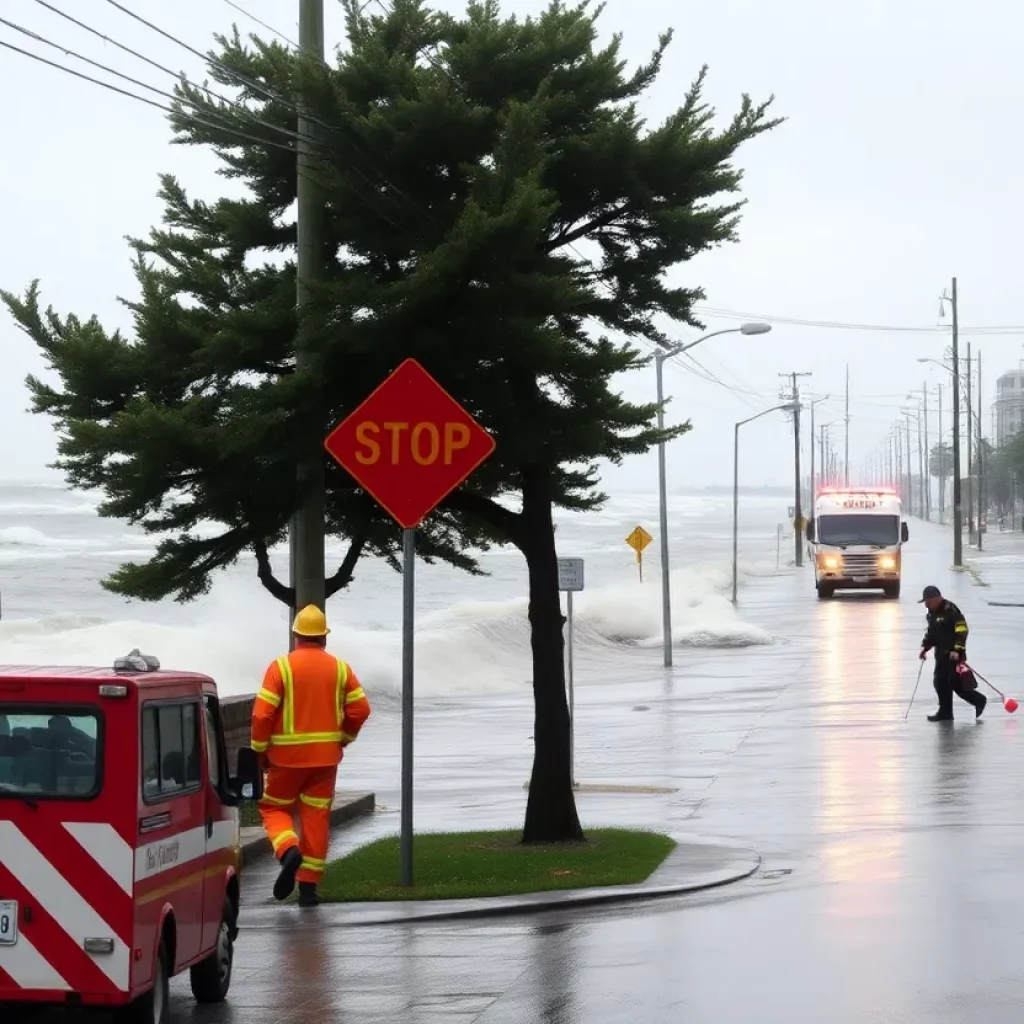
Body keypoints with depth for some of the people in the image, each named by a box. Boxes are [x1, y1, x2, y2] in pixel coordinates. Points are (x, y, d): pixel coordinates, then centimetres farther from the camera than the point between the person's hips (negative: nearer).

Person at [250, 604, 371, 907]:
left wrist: (260, 750, 0)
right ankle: (308, 886, 8)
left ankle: (288, 851, -15)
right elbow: (360, 709, -1)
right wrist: (344, 738, 15)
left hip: (287, 756, -2)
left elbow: (262, 713, -12)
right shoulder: (339, 668, 1)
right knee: (316, 817, 9)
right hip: (326, 756, 2)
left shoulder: (281, 666, -8)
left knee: (274, 808, 14)